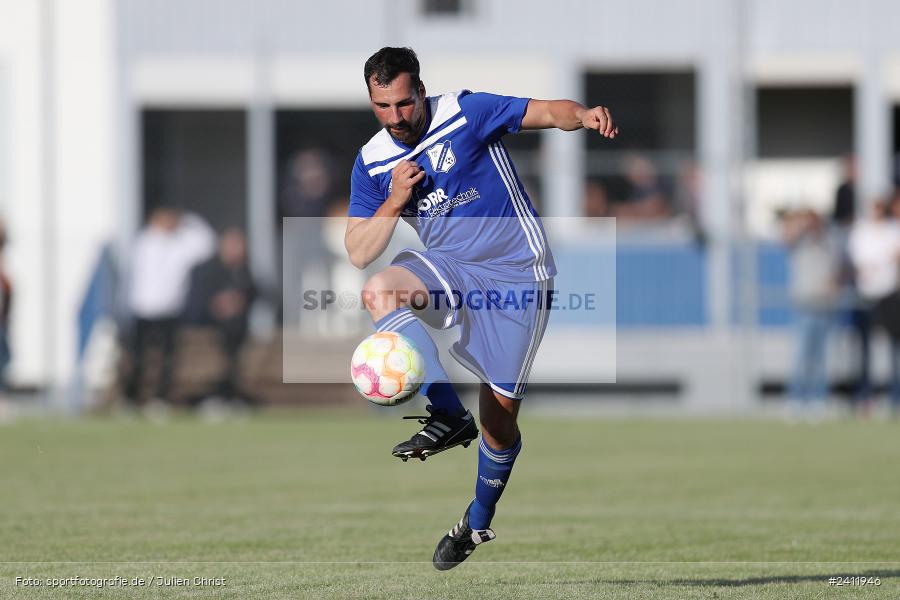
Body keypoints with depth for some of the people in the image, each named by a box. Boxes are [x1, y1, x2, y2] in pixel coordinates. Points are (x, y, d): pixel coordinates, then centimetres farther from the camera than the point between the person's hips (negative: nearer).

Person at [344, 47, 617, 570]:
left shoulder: (465, 112, -11)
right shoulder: (372, 162, 1)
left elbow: (548, 112, -14)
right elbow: (359, 254, 2)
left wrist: (584, 115, -36)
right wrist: (395, 201, -14)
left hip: (517, 271, -4)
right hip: (450, 271, 4)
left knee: (500, 413, -2)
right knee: (378, 291, -29)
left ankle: (479, 520, 23)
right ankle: (449, 415, -26)